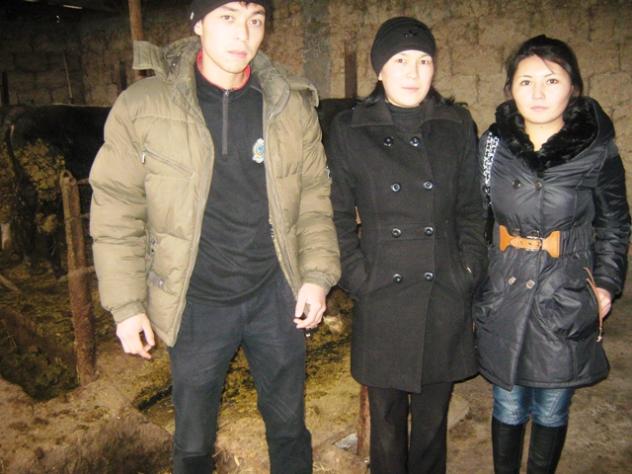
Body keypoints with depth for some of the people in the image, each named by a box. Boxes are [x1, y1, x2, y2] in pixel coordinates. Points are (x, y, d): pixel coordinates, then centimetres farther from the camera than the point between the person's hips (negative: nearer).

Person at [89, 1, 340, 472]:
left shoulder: (291, 105, -1)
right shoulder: (142, 106, -8)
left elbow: (314, 198, 5)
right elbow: (117, 213, -4)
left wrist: (317, 276, -3)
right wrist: (127, 305, -5)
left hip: (276, 296, 2)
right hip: (196, 304, -1)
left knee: (288, 428, 19)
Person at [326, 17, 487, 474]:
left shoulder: (458, 126, 4)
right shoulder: (349, 129, -1)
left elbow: (472, 210, 8)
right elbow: (339, 214, 1)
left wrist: (468, 273, 1)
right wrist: (358, 277, -6)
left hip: (445, 299, 2)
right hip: (382, 300, -1)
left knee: (433, 416, 17)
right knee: (387, 420, 13)